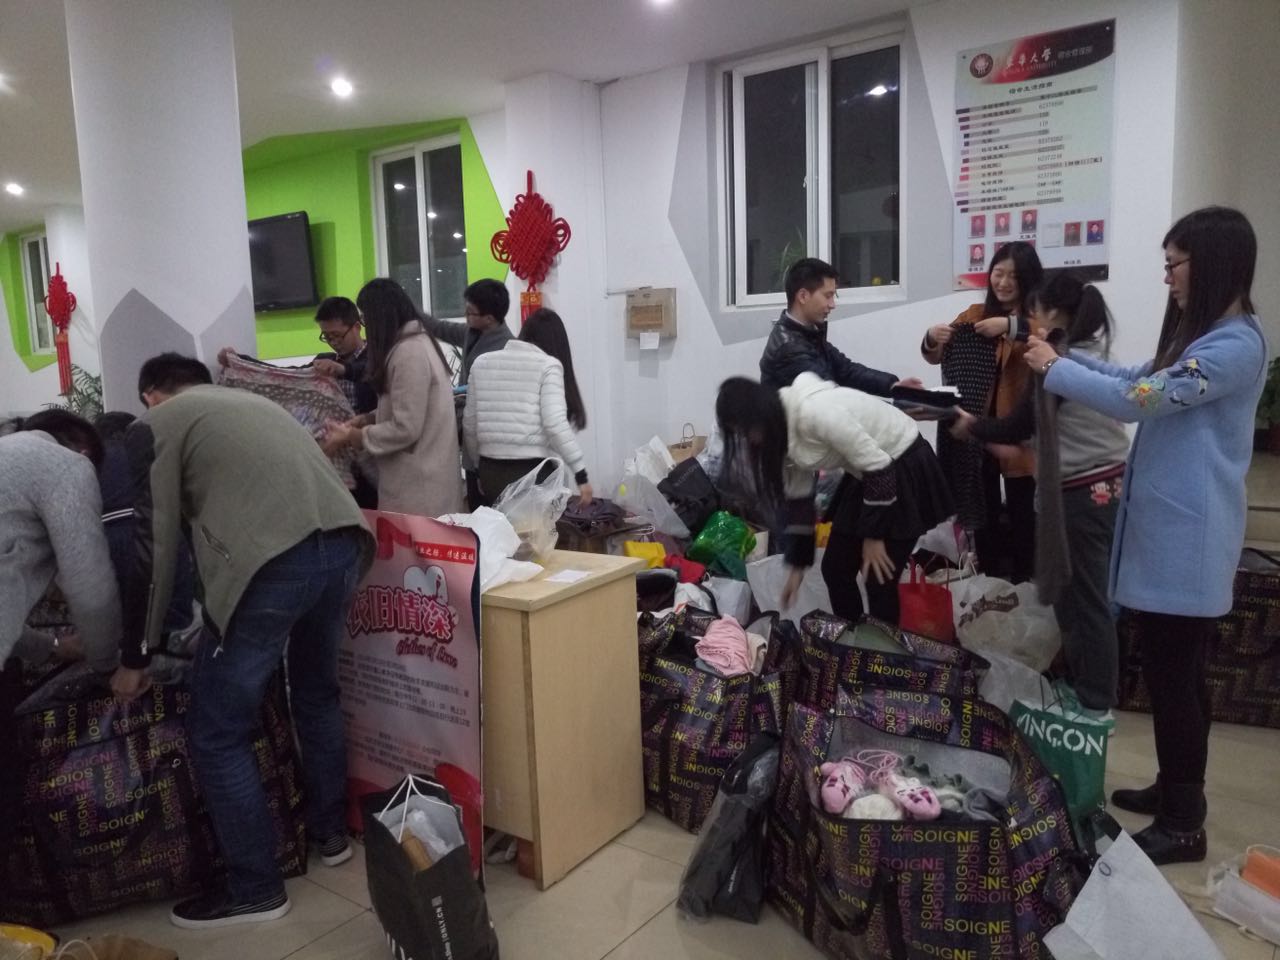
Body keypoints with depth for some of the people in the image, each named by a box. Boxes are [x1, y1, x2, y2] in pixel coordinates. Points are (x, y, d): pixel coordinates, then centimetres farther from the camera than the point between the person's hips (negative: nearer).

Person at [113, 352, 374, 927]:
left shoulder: (153, 426, 15)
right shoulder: (253, 402, 34)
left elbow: (155, 547, 9)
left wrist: (135, 658, 18)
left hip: (271, 563, -7)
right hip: (344, 544, 7)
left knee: (217, 734, 10)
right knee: (317, 694, 29)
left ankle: (255, 890, 21)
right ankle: (330, 832, 42)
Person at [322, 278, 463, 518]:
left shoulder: (408, 352, -18)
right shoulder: (419, 341, 12)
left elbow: (405, 429, -20)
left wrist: (351, 437, -9)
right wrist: (364, 420, 8)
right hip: (423, 478, 9)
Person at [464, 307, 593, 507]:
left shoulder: (482, 362, 10)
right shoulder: (548, 365, -3)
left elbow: (469, 423, 13)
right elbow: (555, 424, -14)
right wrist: (580, 472, -9)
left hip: (492, 471, 5)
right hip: (534, 472, -4)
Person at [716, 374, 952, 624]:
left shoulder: (814, 413, -32)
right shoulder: (782, 429, -4)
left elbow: (879, 467, -27)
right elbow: (798, 498, 4)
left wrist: (874, 535, -19)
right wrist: (797, 565, 7)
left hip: (904, 466, -8)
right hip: (865, 471, 8)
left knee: (879, 579, -7)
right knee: (835, 569, 8)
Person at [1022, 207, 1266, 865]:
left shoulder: (1234, 346, -19)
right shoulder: (1202, 336, 14)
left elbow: (1133, 402, -24)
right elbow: (1139, 380, 20)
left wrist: (1053, 369, -12)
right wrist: (1066, 356, 8)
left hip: (1186, 539, -10)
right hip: (1166, 530, 10)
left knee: (1173, 675, -2)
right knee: (1172, 671, 18)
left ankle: (1184, 826, 11)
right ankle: (1174, 790, 32)